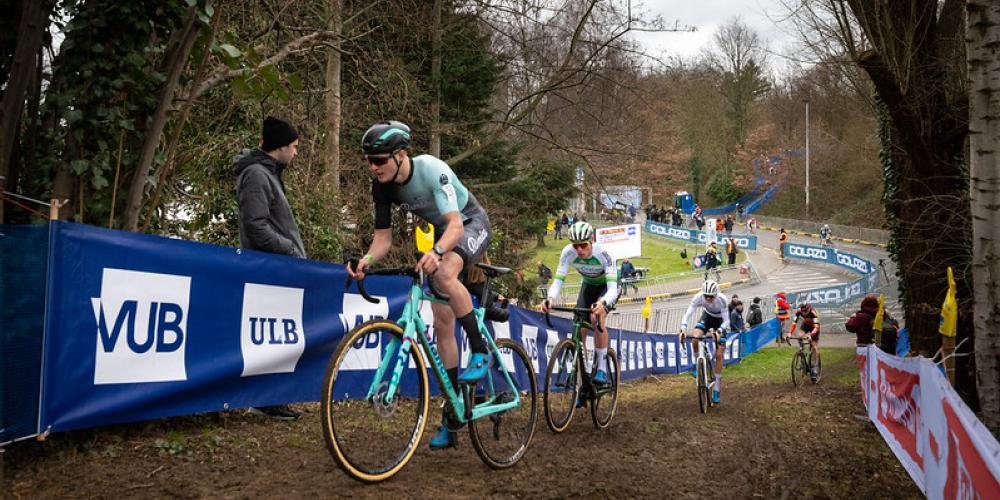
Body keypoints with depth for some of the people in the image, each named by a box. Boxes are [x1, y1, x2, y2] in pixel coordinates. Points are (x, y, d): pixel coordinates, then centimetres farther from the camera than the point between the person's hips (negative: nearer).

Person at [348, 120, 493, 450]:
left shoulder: (432, 170, -31)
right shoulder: (382, 186, -13)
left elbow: (456, 224, -39)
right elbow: (383, 238, -10)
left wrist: (435, 252, -59)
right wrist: (366, 260, -32)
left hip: (472, 225, -6)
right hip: (444, 233, 7)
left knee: (444, 272, -40)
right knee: (442, 324, 2)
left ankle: (480, 352, -23)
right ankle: (451, 418, 9)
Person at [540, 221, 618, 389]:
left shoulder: (603, 254, -37)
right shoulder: (568, 253, -28)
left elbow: (612, 288, -44)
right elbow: (558, 281, -29)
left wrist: (603, 303, -65)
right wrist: (550, 298, -51)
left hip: (607, 286, -4)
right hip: (588, 285, 4)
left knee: (598, 316, -32)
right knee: (580, 331, -8)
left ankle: (602, 369, -19)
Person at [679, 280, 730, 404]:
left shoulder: (721, 299, -35)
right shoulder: (698, 297, -31)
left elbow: (726, 320, -31)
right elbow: (687, 314, -32)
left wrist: (719, 331, -50)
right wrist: (683, 329, -49)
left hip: (720, 320, -2)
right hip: (707, 316, 2)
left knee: (719, 354, -7)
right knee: (695, 339, -29)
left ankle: (717, 390, 2)